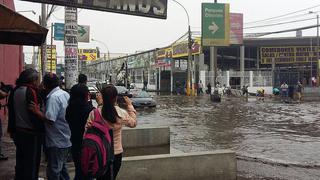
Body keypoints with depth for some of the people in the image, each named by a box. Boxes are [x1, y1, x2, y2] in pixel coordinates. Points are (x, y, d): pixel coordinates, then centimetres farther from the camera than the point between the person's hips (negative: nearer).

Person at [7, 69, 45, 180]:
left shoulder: (15, 91, 5)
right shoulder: (31, 91, -18)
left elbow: (11, 112, 11)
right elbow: (35, 114, -24)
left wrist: (11, 130, 18)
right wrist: (41, 130, -16)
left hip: (18, 131, 8)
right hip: (31, 133, -7)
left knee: (20, 159, 20)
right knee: (32, 162, 5)